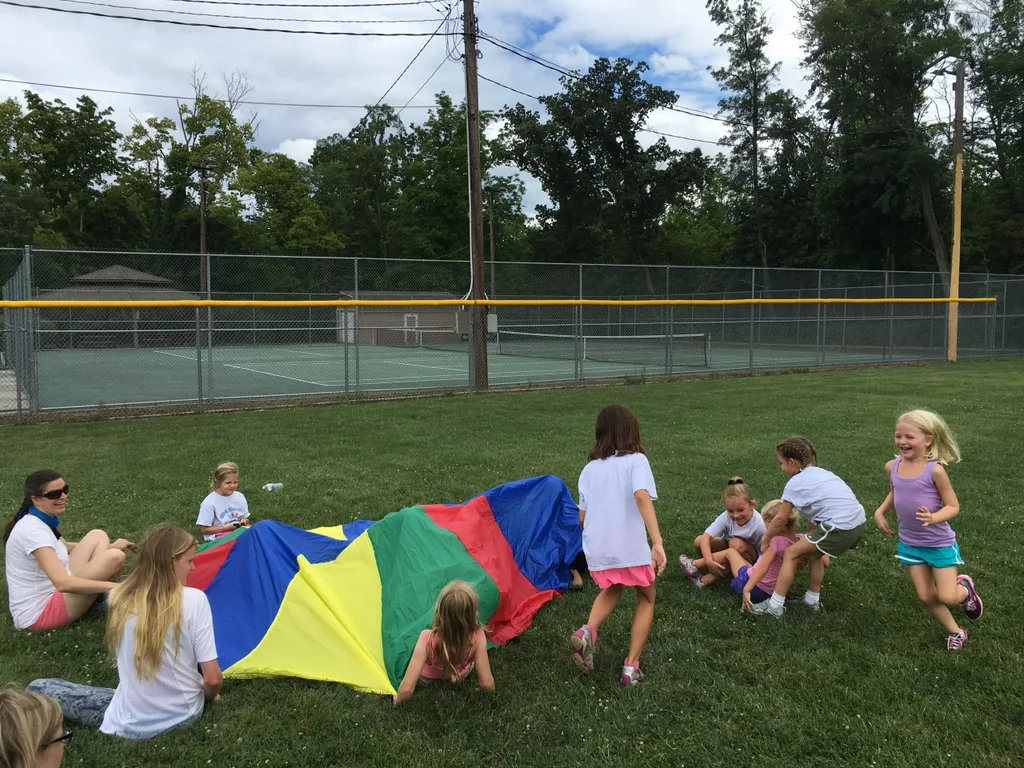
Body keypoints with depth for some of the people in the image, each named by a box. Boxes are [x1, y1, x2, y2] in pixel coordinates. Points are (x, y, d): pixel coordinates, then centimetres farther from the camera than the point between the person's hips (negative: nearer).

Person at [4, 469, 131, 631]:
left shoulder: (38, 520, 4)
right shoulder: (33, 530, -26)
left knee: (97, 536, 8)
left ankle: (97, 596, 5)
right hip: (39, 613, -10)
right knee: (115, 557, -23)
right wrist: (113, 586, -34)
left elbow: (64, 547, 25)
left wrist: (108, 546, 13)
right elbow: (63, 583, -36)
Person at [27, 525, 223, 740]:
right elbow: (213, 678, -14)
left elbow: (125, 660, 10)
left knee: (38, 688, 17)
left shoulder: (120, 597, -6)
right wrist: (209, 696, 8)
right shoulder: (194, 600, -17)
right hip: (184, 715, -1)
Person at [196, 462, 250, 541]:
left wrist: (244, 522, -5)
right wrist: (227, 528, -13)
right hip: (219, 536, -5)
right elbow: (204, 530, -5)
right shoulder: (209, 503, -7)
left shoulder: (240, 497, 7)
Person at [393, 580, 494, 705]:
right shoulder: (477, 636, -38)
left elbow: (407, 689, -38)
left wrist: (398, 700, -16)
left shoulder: (428, 639, -42)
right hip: (460, 677, 1)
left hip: (426, 681, -1)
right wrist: (490, 690, -5)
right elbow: (487, 684, -28)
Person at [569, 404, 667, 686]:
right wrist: (658, 542, -27)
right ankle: (631, 667, 15)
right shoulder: (635, 460, -3)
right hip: (632, 549, -4)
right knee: (646, 600, 23)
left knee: (611, 589, 33)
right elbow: (642, 496, -21)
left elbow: (582, 517, 11)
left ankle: (588, 631, 7)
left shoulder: (589, 469, 11)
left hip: (596, 552, 4)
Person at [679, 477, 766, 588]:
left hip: (750, 556, -2)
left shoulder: (759, 525, -30)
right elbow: (706, 537, -30)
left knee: (737, 544, -37)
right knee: (699, 541, -22)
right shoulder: (726, 517, -25)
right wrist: (709, 561, -42)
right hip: (727, 545, 2)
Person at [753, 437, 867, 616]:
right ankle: (812, 599, 37)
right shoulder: (819, 473, 23)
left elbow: (781, 519, 4)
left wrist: (765, 540, 19)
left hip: (839, 528, -8)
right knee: (813, 553, 28)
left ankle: (775, 605, 7)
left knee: (791, 554, 5)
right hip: (858, 524, 9)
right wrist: (809, 538, 28)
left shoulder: (795, 482, -1)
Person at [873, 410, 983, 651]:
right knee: (926, 597, 10)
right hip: (909, 543, 5)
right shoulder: (893, 467, -6)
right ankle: (955, 632, 34)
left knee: (947, 597, -3)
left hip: (939, 543, -5)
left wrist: (933, 518, -34)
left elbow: (953, 506, -16)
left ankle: (965, 588, 32)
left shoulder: (934, 470, -22)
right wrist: (880, 511, 3)